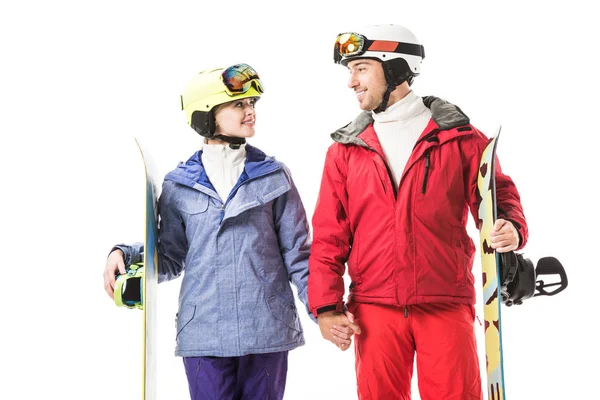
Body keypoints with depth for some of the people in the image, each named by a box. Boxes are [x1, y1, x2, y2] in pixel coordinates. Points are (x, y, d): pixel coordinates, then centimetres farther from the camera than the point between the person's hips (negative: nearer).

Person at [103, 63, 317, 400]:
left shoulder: (274, 176, 4)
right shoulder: (179, 185, 5)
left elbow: (298, 255, 5)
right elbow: (171, 257, 10)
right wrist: (125, 255, -6)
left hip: (268, 331, 0)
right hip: (204, 334, 0)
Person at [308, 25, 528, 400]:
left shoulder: (458, 136, 2)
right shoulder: (345, 149, 7)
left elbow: (496, 195, 6)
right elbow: (329, 235, 6)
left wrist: (511, 228, -17)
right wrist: (326, 305, -1)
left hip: (446, 305, -2)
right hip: (374, 309, 2)